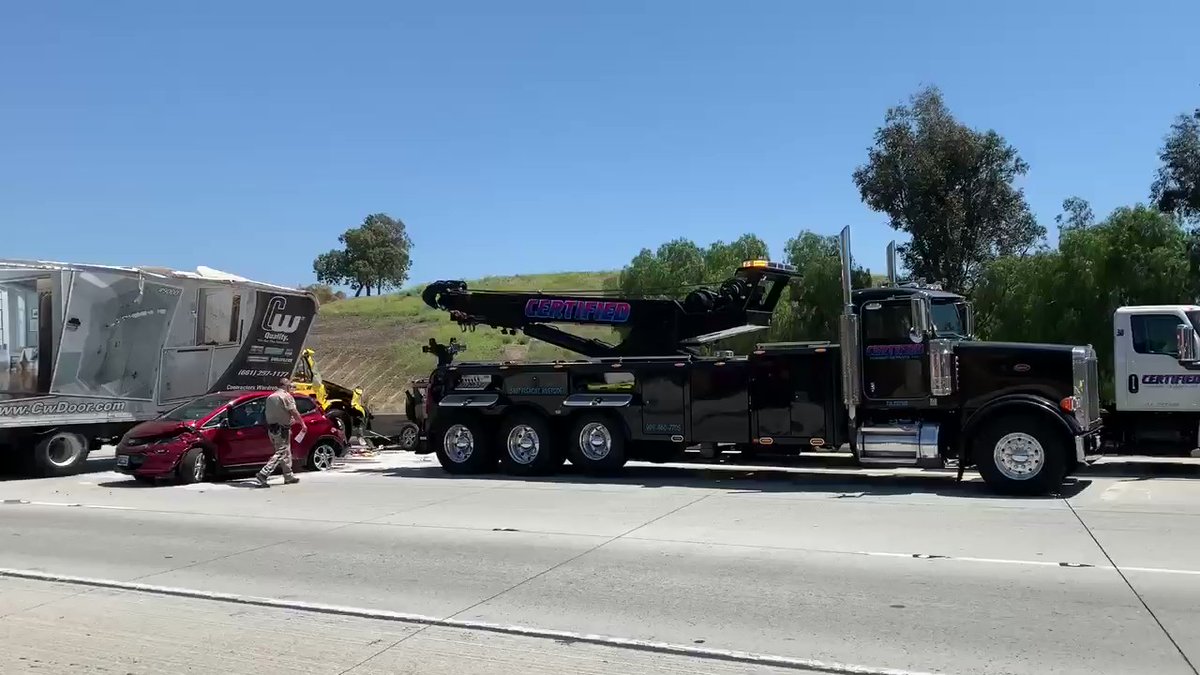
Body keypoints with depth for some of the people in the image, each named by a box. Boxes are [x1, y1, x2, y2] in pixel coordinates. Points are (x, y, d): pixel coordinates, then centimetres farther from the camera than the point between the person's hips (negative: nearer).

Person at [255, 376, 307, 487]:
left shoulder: (270, 397, 15)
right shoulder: (286, 396, -10)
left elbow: (267, 412, 19)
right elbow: (294, 412, -15)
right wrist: (303, 424, -7)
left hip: (271, 428, 9)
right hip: (282, 429, -9)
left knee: (286, 453, 16)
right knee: (280, 453, -7)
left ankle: (289, 476, 21)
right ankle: (263, 474, -16)